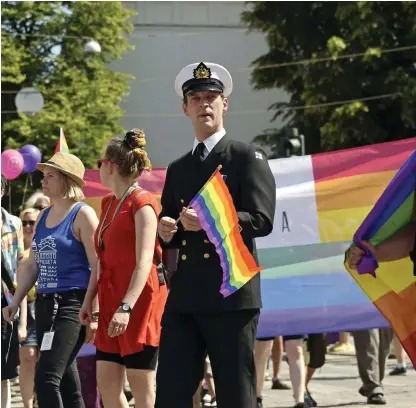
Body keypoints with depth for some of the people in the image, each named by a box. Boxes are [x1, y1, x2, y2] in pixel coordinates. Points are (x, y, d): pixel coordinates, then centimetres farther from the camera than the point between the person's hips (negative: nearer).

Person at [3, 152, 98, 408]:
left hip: (73, 304, -8)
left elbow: (97, 267, -11)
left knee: (46, 378, -18)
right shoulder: (43, 217, 17)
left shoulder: (82, 214, -6)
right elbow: (32, 265, 23)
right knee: (65, 381, 10)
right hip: (45, 303, 8)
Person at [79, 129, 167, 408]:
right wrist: (89, 300, 13)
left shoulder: (142, 203, -10)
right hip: (111, 299, 8)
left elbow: (144, 262, -19)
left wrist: (126, 307, -27)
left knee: (141, 385, -5)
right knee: (106, 382, 4)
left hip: (140, 300, -8)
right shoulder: (108, 204, 16)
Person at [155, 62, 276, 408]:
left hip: (232, 296, -5)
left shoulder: (248, 158, 2)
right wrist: (166, 231, 1)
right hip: (184, 298, 5)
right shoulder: (177, 169, 20)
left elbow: (262, 220, -10)